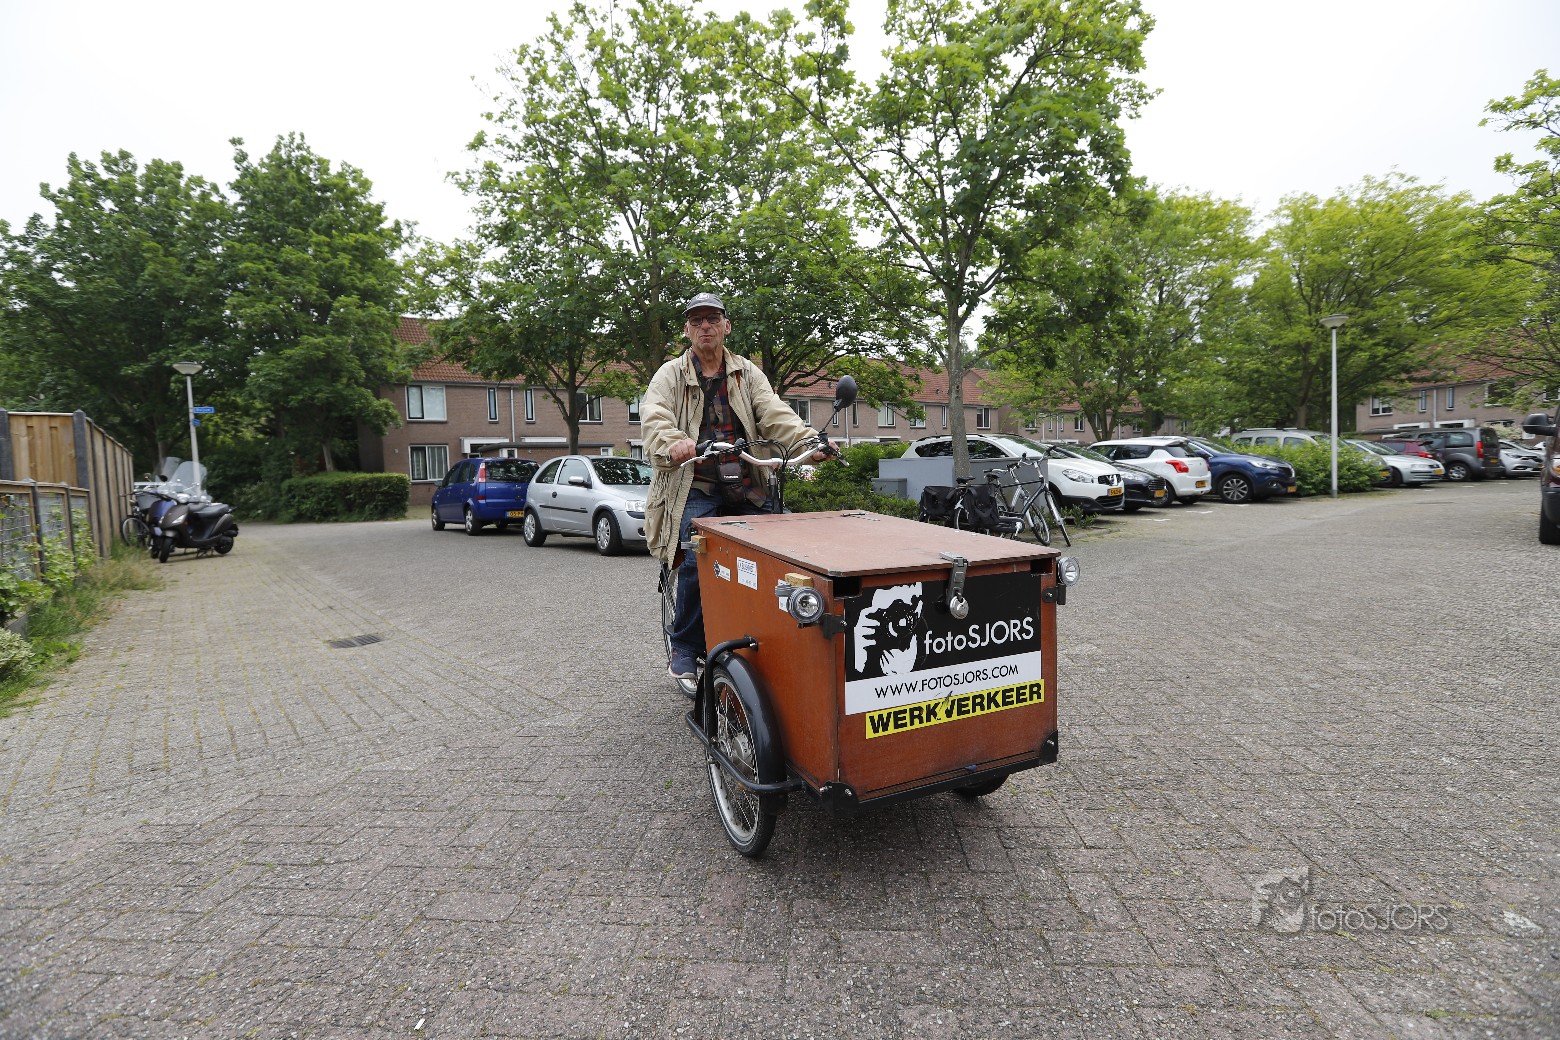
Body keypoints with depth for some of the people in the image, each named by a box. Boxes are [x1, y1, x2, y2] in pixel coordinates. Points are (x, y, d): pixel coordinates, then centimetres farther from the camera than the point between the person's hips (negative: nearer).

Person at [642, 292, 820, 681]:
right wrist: (674, 444, -37)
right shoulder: (670, 375, 8)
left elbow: (774, 414, 0)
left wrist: (811, 441, -20)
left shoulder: (748, 373, 16)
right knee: (697, 560, -24)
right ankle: (685, 649, -4)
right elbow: (654, 419, -12)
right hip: (694, 486, -3)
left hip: (746, 486, 3)